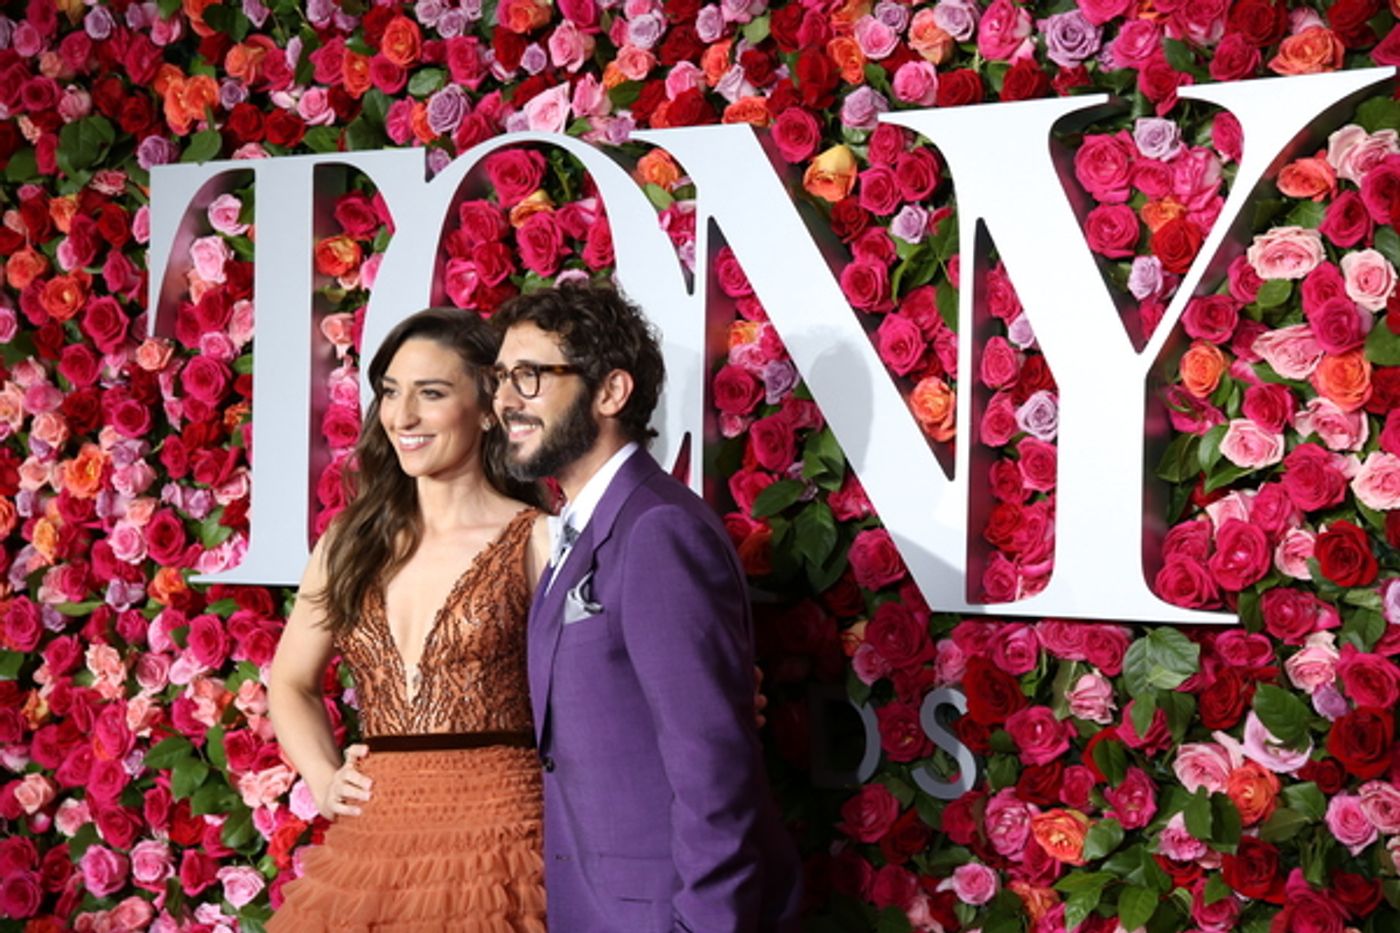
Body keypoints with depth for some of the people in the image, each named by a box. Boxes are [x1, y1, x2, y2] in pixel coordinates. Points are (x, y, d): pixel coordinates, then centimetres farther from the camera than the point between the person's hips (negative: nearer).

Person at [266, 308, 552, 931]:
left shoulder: (536, 542, -5)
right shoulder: (353, 540, 8)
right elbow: (290, 682, 19)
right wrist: (323, 779, 5)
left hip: (491, 838, -4)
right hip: (366, 845, 4)